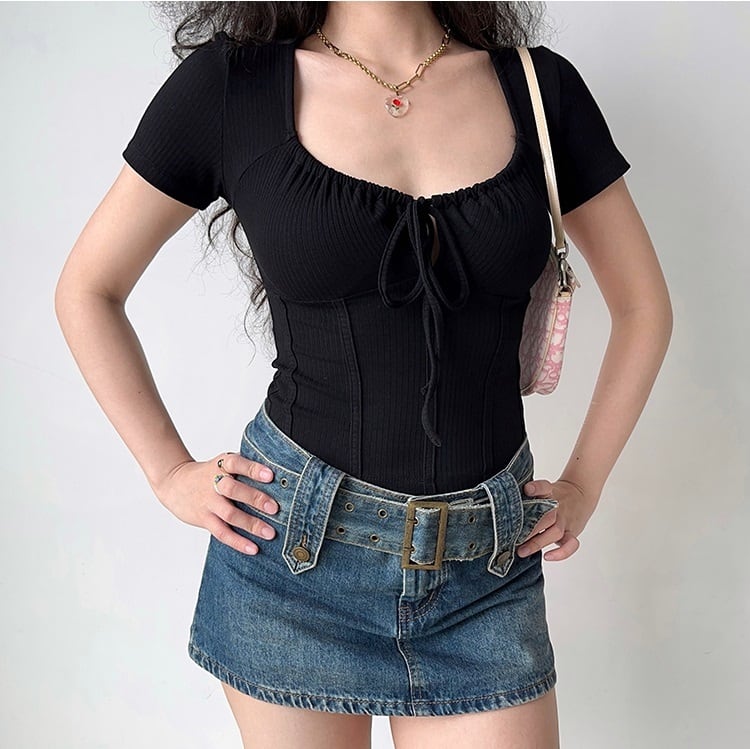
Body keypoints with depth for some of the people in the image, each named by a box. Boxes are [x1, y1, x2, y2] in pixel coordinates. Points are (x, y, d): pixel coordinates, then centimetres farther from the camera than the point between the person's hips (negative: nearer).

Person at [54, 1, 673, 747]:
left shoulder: (538, 86, 1)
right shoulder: (229, 83, -4)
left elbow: (643, 305, 11)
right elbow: (86, 290, 6)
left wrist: (584, 486, 6)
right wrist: (170, 474, 1)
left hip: (487, 562, 2)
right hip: (292, 546, -1)